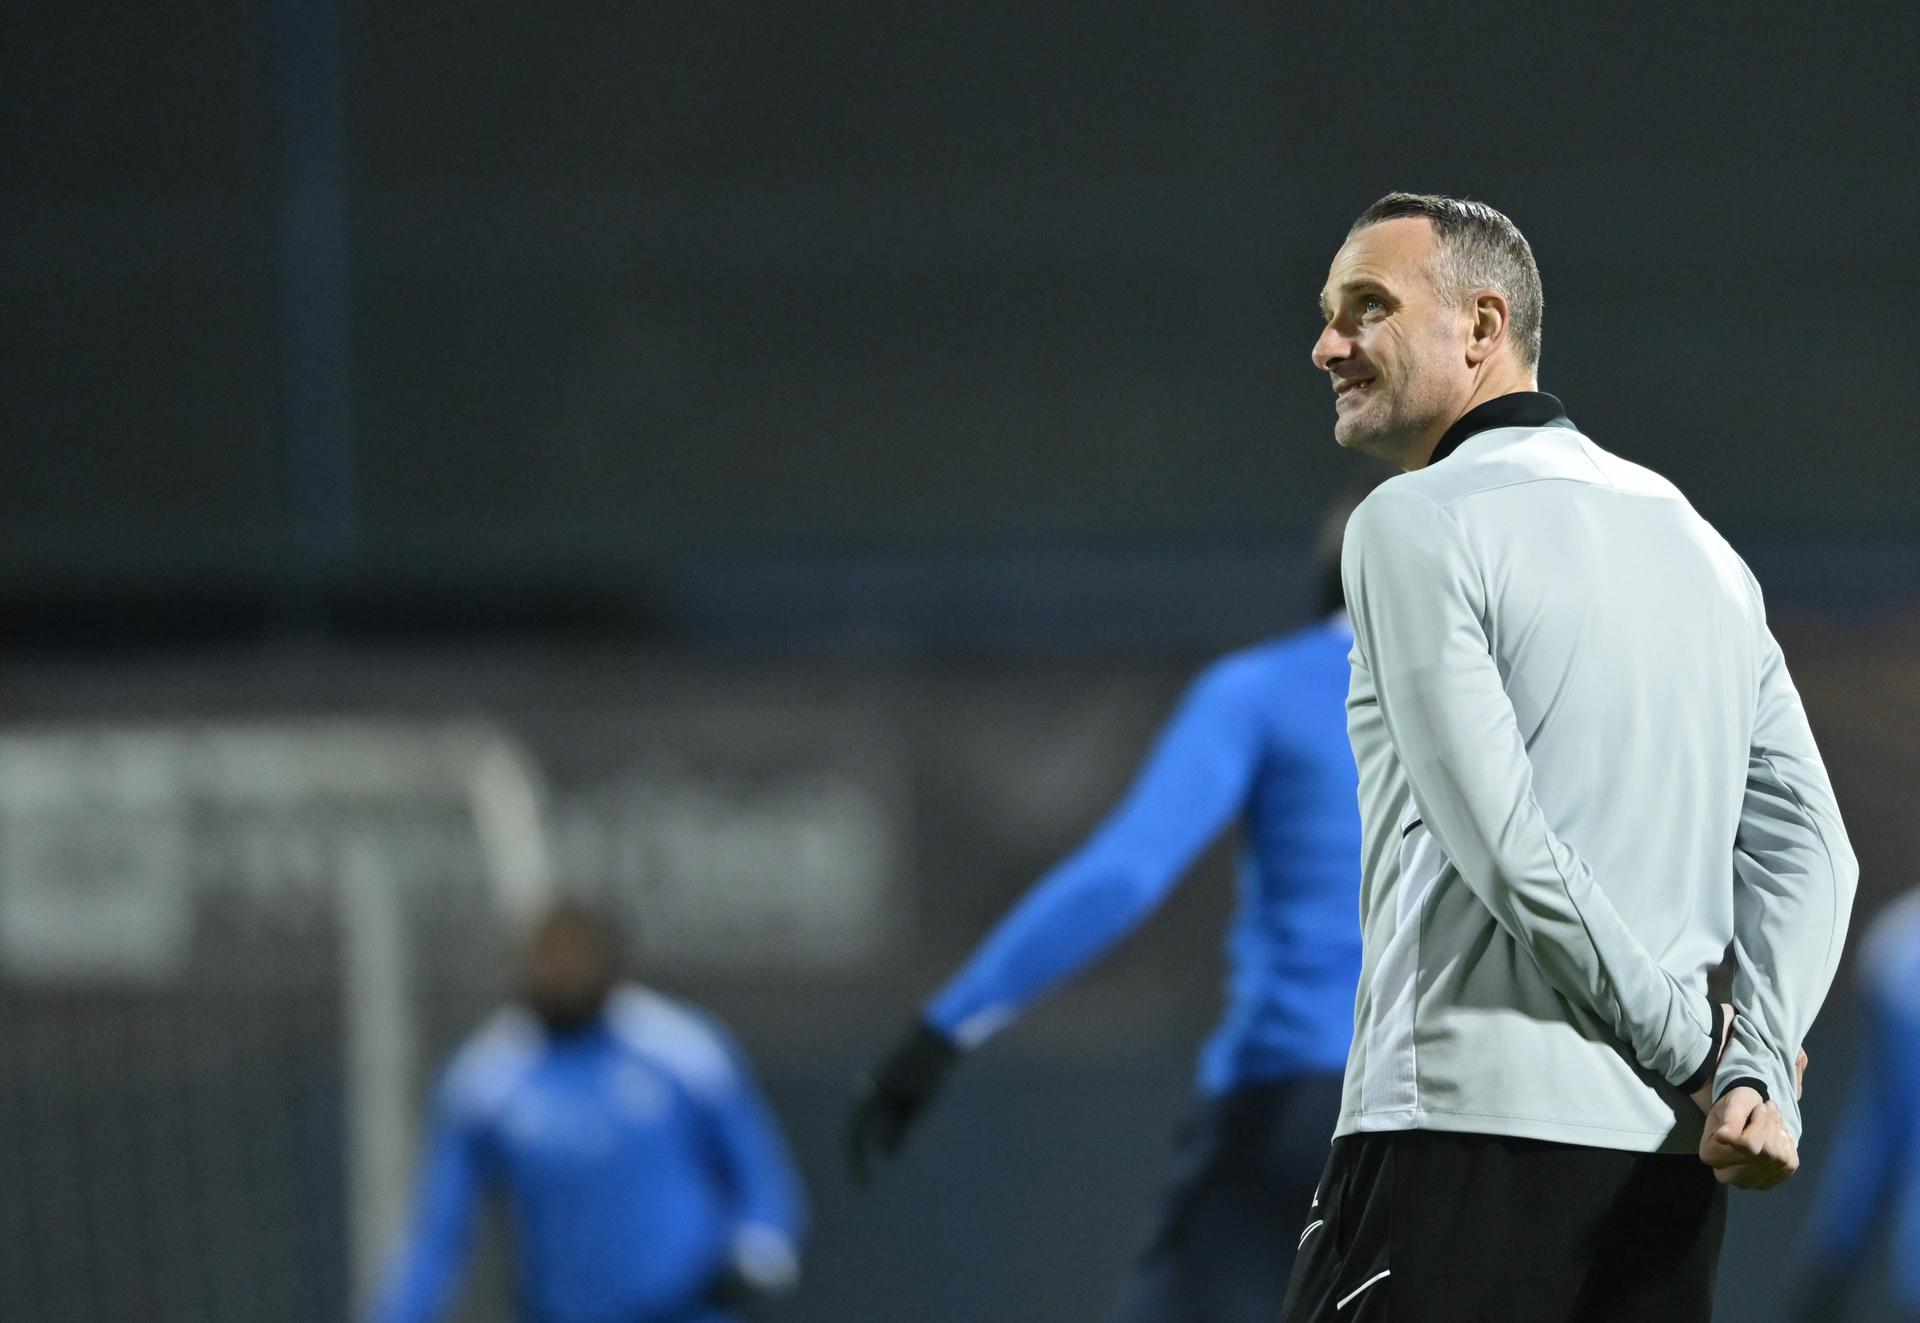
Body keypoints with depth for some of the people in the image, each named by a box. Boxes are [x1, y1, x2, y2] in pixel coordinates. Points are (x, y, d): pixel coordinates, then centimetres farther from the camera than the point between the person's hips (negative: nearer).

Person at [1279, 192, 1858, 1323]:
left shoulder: (1416, 523, -4)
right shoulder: (1698, 542, 19)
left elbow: (1504, 846, -12)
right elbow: (1806, 849, 10)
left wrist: (1695, 1045, -4)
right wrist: (1754, 1067, -2)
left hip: (1469, 1131, -8)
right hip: (1669, 1168, 8)